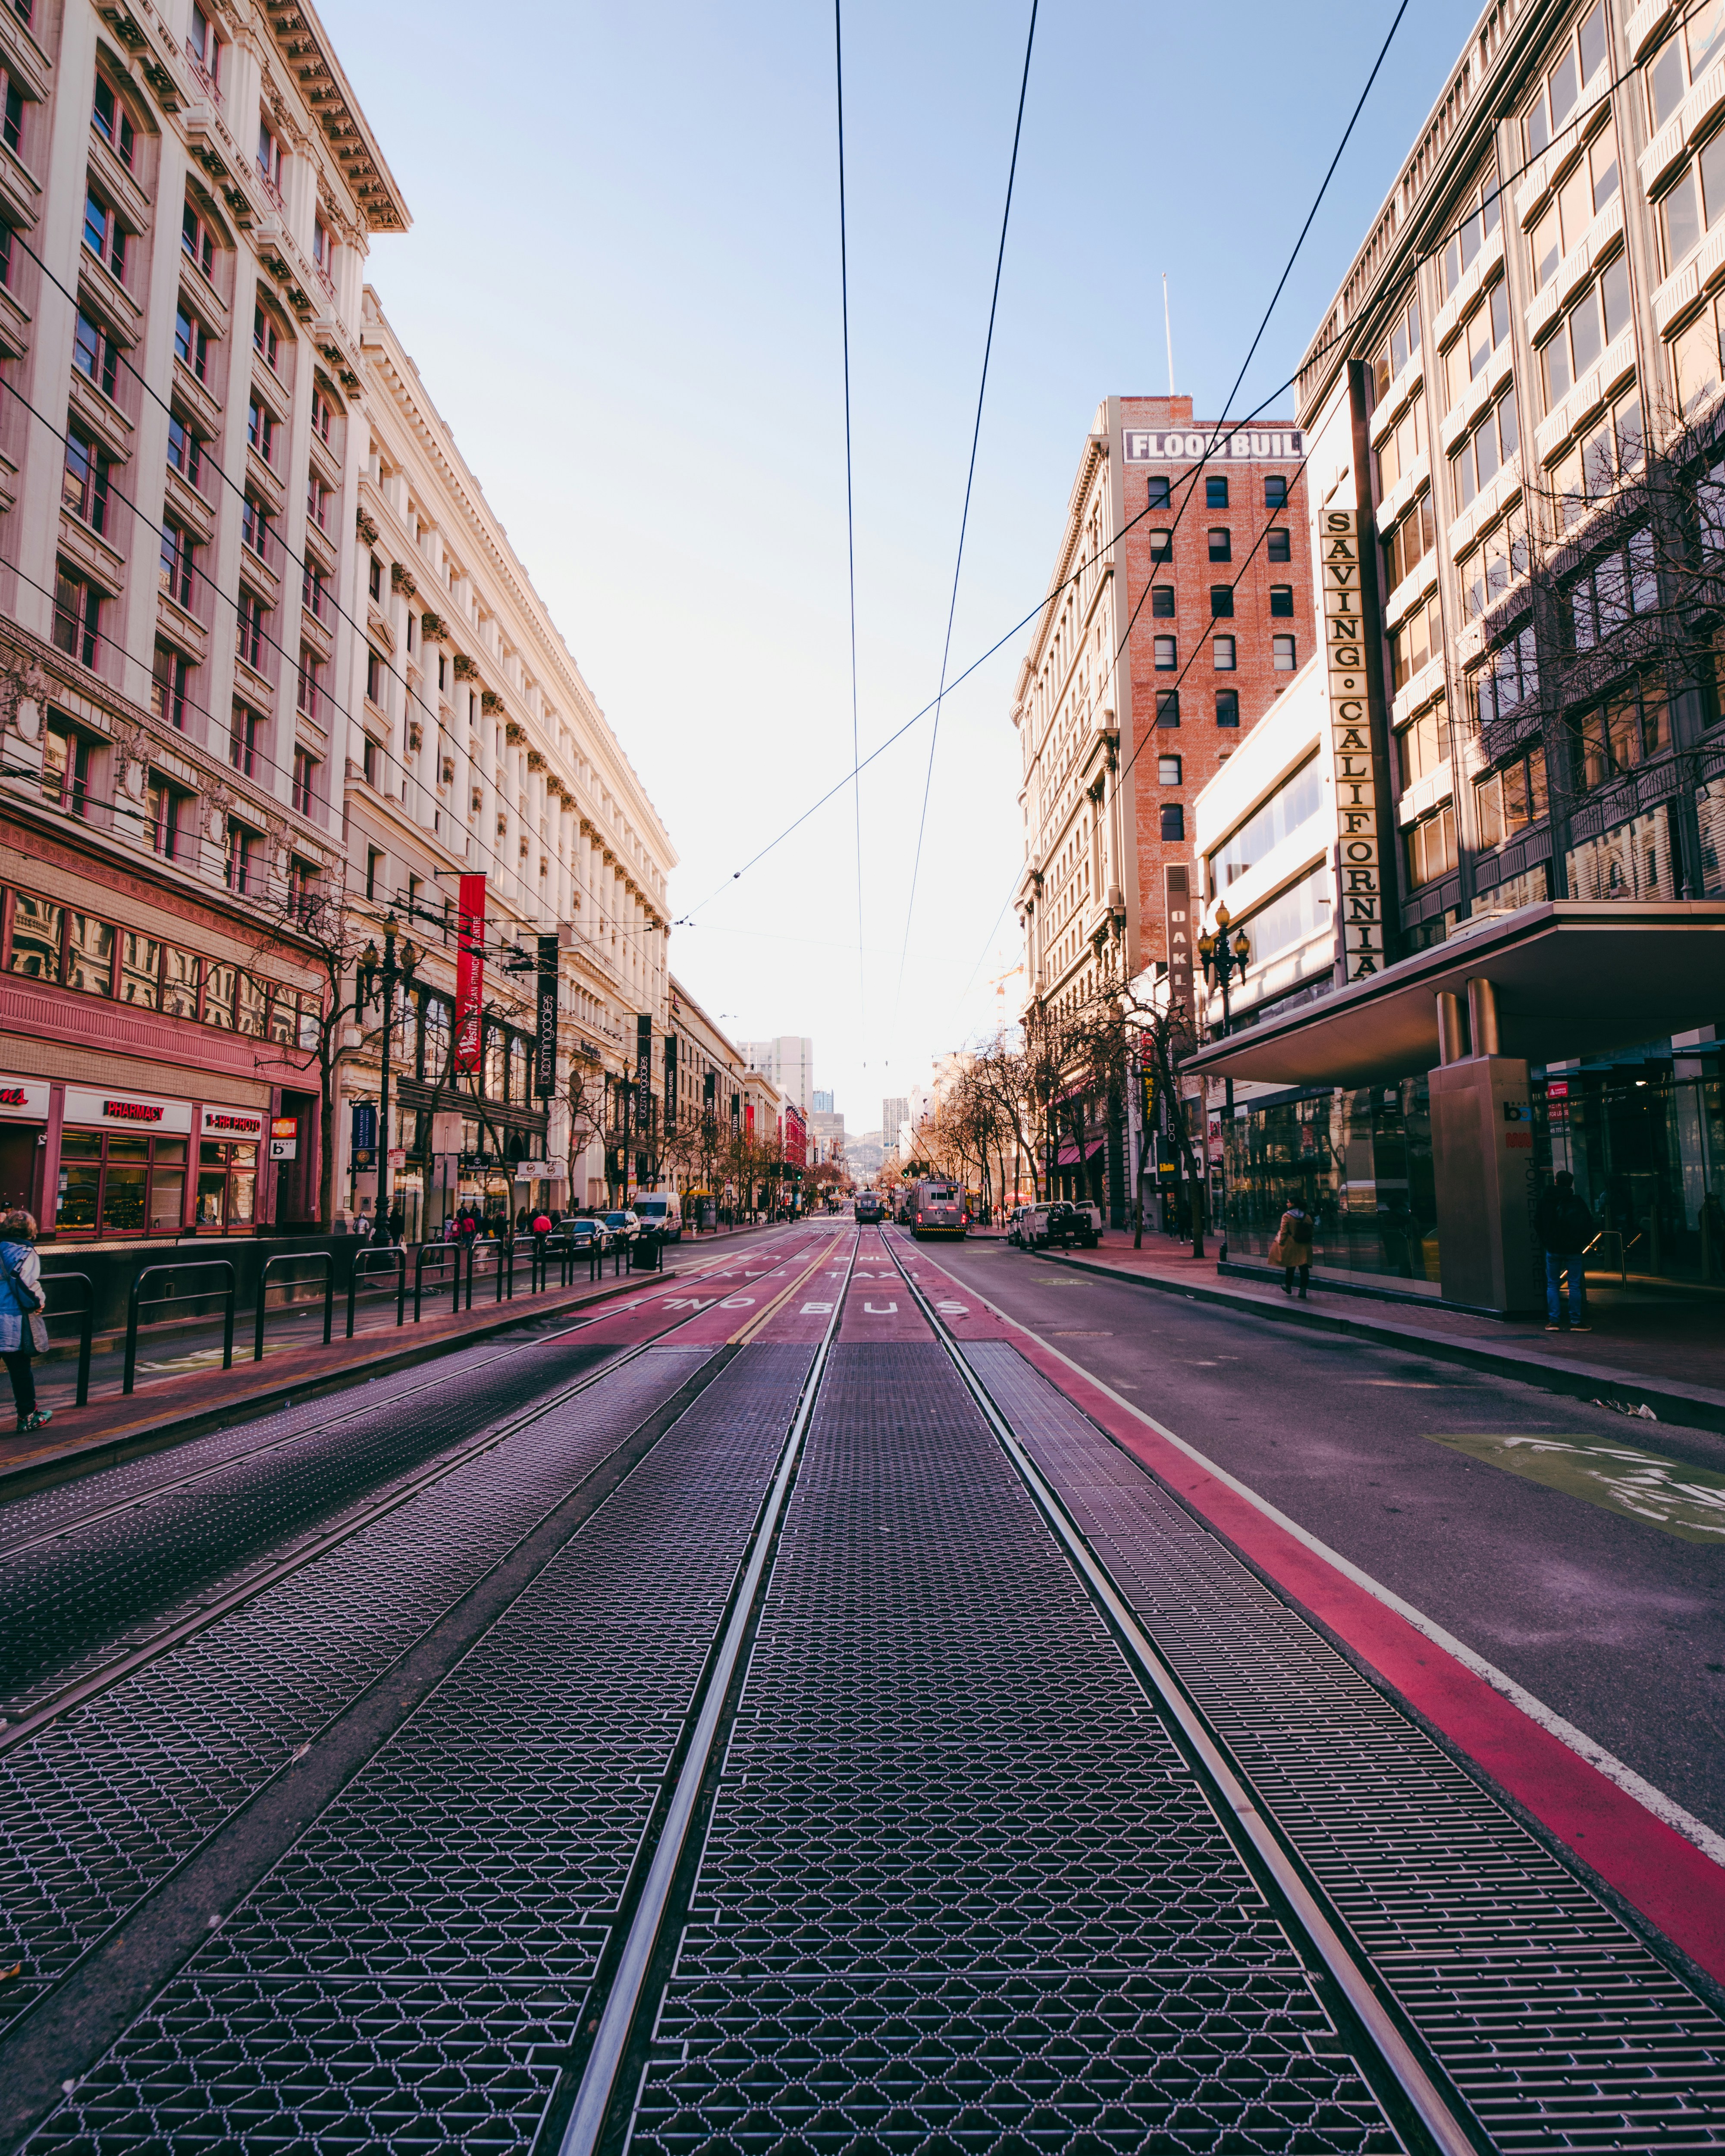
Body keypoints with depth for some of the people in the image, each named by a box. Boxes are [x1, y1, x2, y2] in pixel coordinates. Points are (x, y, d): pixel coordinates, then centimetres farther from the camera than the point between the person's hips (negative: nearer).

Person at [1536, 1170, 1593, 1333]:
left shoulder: (1545, 1201, 0)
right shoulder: (1577, 1202, -6)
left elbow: (1537, 1223, 6)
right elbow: (1589, 1224, -3)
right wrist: (1584, 1242, 8)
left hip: (1552, 1249, 1)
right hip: (1573, 1250, -1)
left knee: (1552, 1285, 7)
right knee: (1575, 1286, 3)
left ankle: (1554, 1320, 3)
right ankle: (1576, 1321, 4)